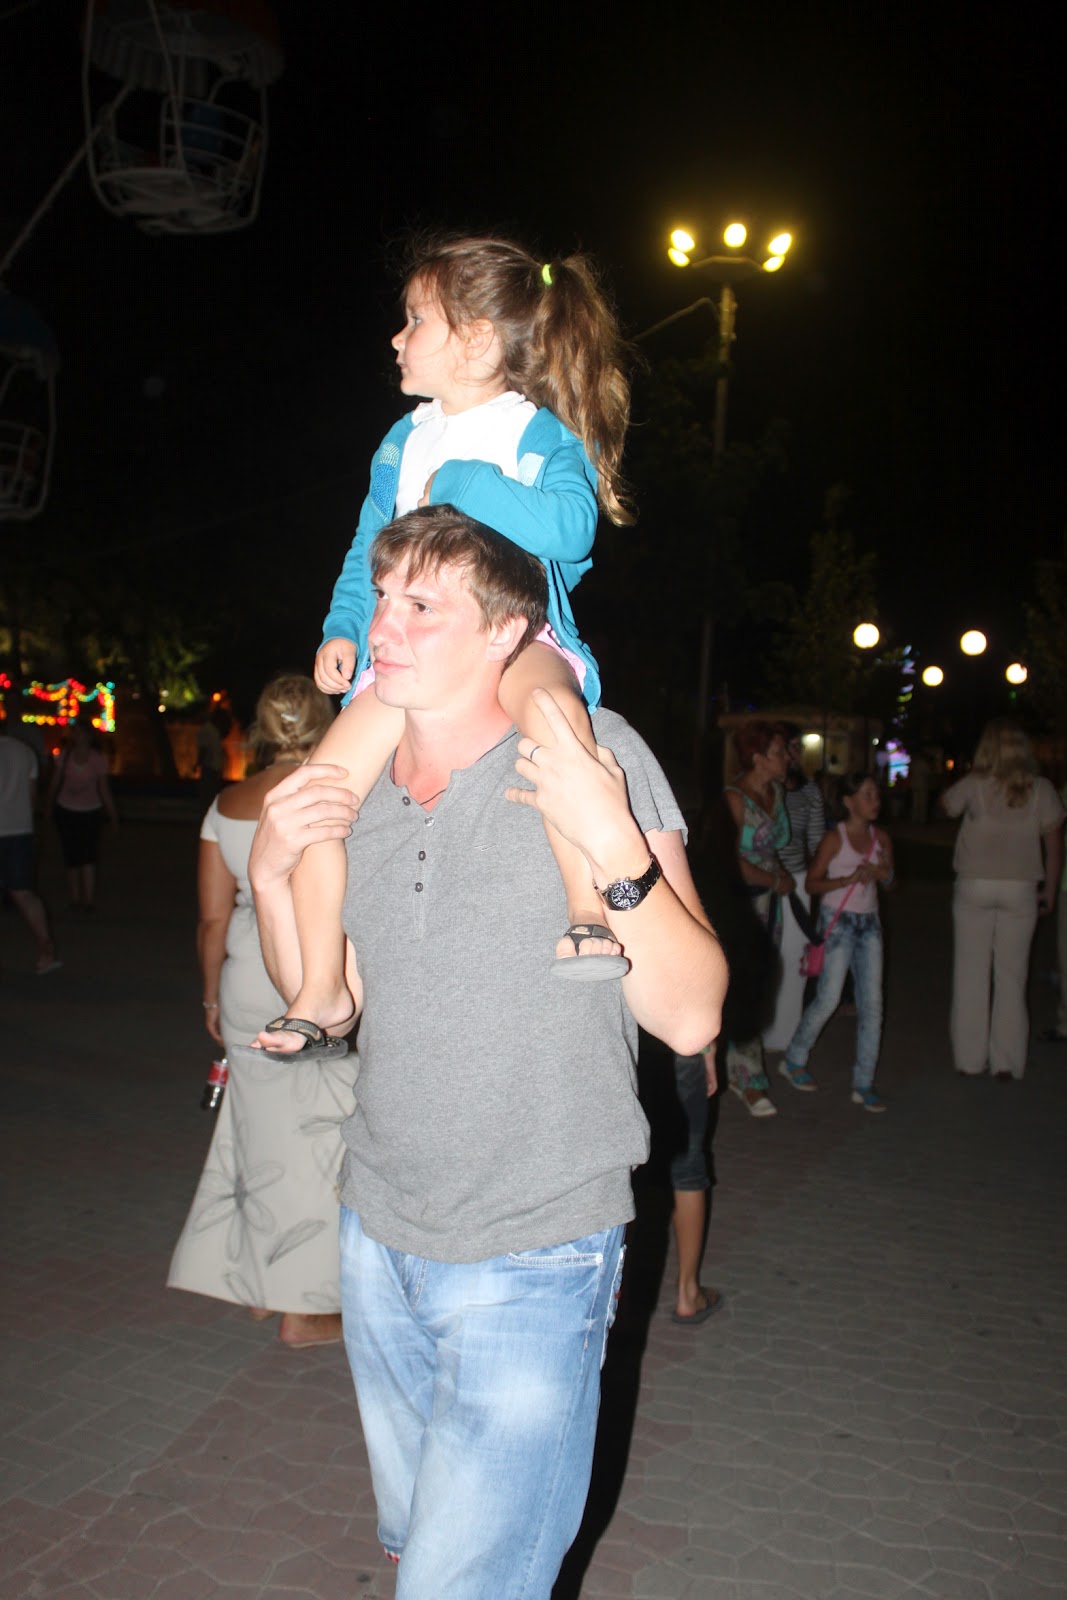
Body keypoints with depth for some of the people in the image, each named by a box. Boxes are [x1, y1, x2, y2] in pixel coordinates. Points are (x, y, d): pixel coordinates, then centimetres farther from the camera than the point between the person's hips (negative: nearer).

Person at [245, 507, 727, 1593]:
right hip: (378, 1238, 6)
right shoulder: (355, 788, 1)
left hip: (530, 1262, -6)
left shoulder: (598, 755, -14)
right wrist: (271, 874, -5)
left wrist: (616, 850, -31)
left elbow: (689, 1017, -17)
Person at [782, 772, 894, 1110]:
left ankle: (863, 1084, 8)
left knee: (872, 1002, 0)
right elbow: (812, 883, -8)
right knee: (829, 999, -5)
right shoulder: (835, 839, -9)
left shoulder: (880, 837, 6)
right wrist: (848, 879, -21)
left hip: (869, 921, 5)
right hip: (839, 920, -5)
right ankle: (794, 1060, 19)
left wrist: (880, 871, -16)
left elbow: (888, 877, 7)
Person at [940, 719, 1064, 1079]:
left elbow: (945, 806, 12)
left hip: (974, 888, -1)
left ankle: (970, 1059, 12)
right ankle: (1006, 1062, 10)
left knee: (971, 975, 7)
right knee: (1011, 977, 7)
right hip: (1020, 889, 1)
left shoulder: (974, 785, -7)